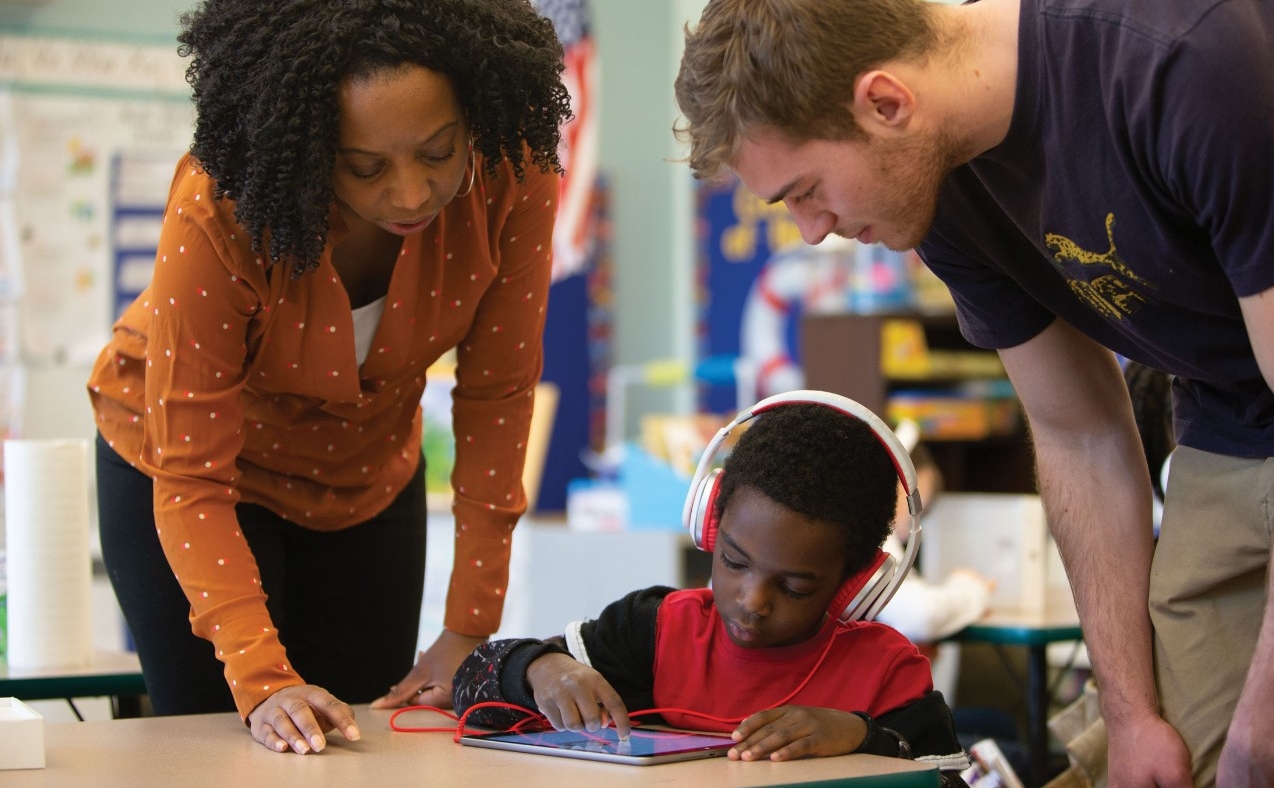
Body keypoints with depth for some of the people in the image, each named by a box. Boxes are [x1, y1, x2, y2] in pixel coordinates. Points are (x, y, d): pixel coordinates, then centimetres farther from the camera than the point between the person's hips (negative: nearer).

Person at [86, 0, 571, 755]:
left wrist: (470, 632, -19)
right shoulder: (219, 214, -36)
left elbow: (496, 402, -18)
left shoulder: (514, 180, -28)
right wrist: (262, 679, -41)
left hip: (367, 480, 3)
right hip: (190, 466, -3)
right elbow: (191, 477, -31)